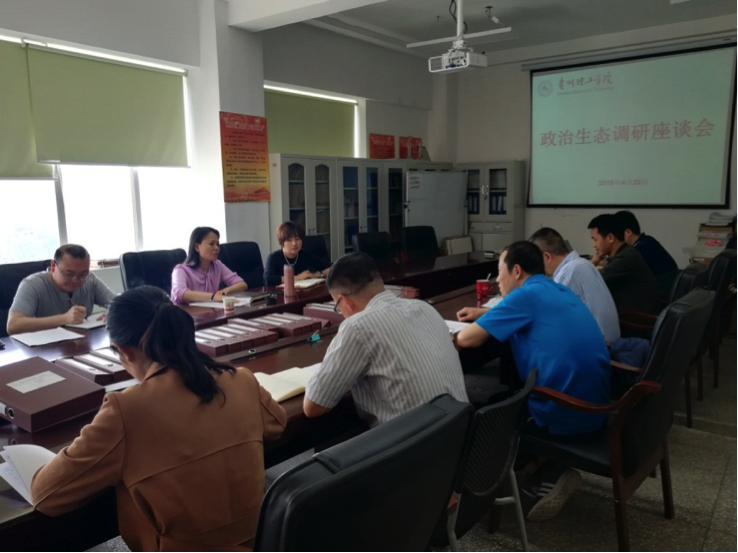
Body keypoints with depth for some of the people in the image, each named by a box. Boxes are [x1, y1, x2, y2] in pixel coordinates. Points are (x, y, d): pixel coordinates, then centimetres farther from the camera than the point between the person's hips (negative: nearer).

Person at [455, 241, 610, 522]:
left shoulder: (527, 294, -12)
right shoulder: (560, 291, 13)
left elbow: (467, 339, -13)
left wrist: (474, 325, 9)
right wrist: (484, 317, 20)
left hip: (565, 418, -8)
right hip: (595, 413, 8)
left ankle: (546, 476, 12)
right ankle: (548, 469, 12)